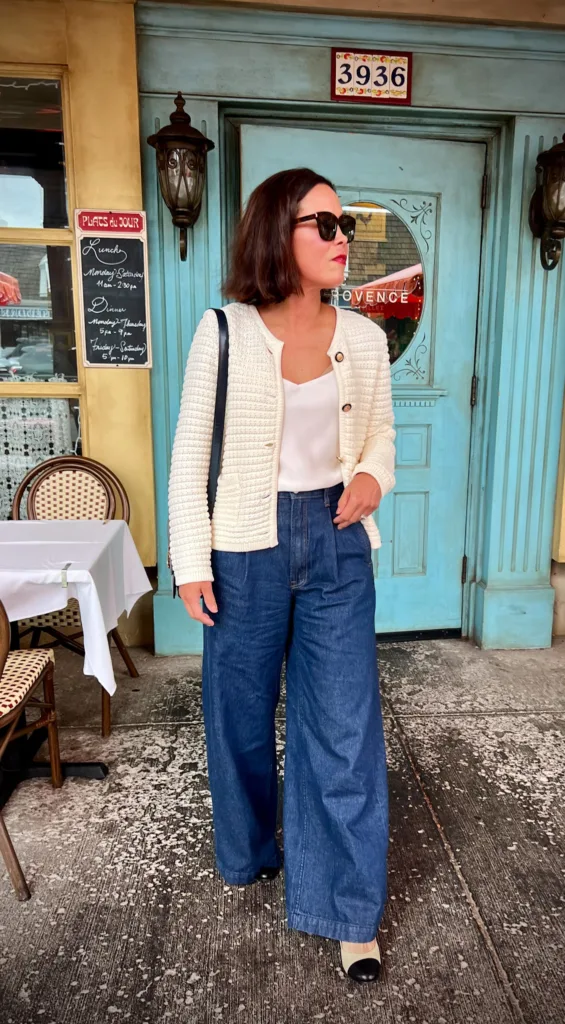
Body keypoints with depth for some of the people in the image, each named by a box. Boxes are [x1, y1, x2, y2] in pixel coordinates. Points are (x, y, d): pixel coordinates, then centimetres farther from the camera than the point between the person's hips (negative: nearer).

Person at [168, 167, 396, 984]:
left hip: (338, 543, 2)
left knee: (345, 725, 4)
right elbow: (189, 453, -3)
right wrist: (191, 562, -6)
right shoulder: (224, 332, -6)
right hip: (248, 546, -1)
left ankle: (352, 912, 24)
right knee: (243, 711, 15)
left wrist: (373, 476, -8)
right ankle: (249, 853, 45)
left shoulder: (364, 337, 2)